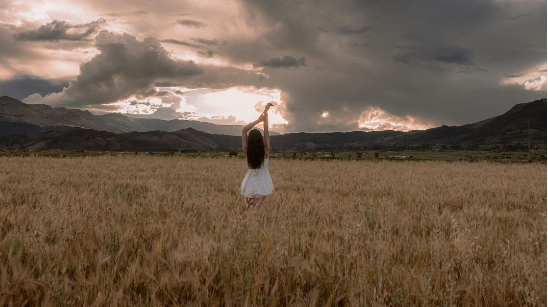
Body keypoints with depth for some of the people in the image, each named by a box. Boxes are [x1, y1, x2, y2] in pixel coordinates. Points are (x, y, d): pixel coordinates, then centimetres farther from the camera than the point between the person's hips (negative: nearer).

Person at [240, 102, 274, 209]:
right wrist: (266, 111, -4)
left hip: (250, 185, 2)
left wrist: (258, 120, -10)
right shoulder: (265, 150, -15)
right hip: (262, 185, -1)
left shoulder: (247, 151, -13)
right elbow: (266, 130, -9)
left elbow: (244, 130, -6)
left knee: (249, 210, 16)